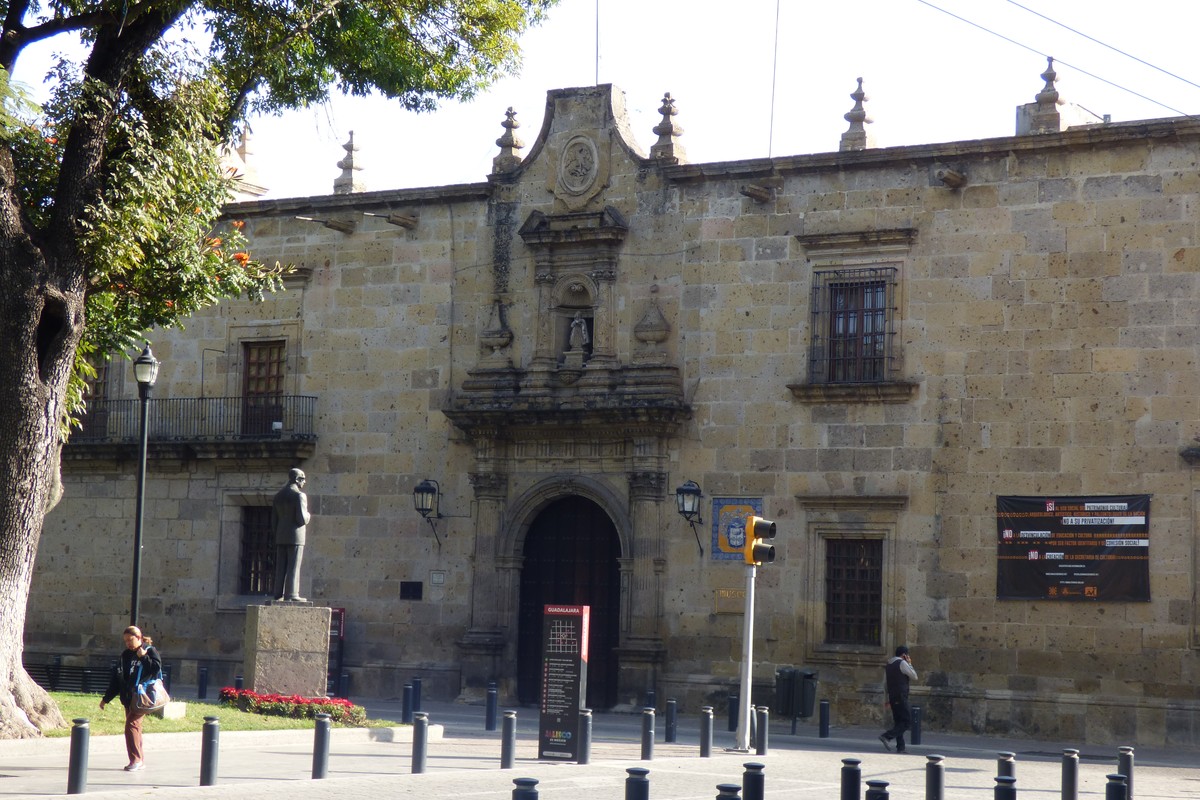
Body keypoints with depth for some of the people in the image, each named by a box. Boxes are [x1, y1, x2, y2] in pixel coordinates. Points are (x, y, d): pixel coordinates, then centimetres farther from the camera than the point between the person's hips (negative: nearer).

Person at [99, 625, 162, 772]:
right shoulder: (125, 655, 15)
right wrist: (106, 698, 19)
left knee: (131, 724, -16)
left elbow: (157, 668, -15)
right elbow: (116, 677, 19)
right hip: (128, 697, 7)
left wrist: (143, 657, -19)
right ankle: (140, 761, 15)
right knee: (134, 726, 8)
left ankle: (136, 760, -12)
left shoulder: (150, 651, -2)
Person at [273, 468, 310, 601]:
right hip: (295, 536, -7)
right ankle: (291, 594, -7)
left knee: (281, 567, 8)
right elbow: (302, 519, -18)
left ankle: (279, 594, 7)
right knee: (293, 566, -5)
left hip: (280, 537, 7)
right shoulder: (299, 495, -12)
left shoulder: (278, 495, 10)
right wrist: (307, 516, 4)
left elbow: (274, 516, 12)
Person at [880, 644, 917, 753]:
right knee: (907, 721, -8)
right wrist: (910, 664, 6)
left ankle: (900, 747, 6)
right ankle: (887, 736, -20)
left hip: (892, 697, 9)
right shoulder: (902, 663, -9)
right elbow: (914, 677, -4)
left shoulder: (888, 665, 17)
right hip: (901, 698, -9)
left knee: (898, 722, 10)